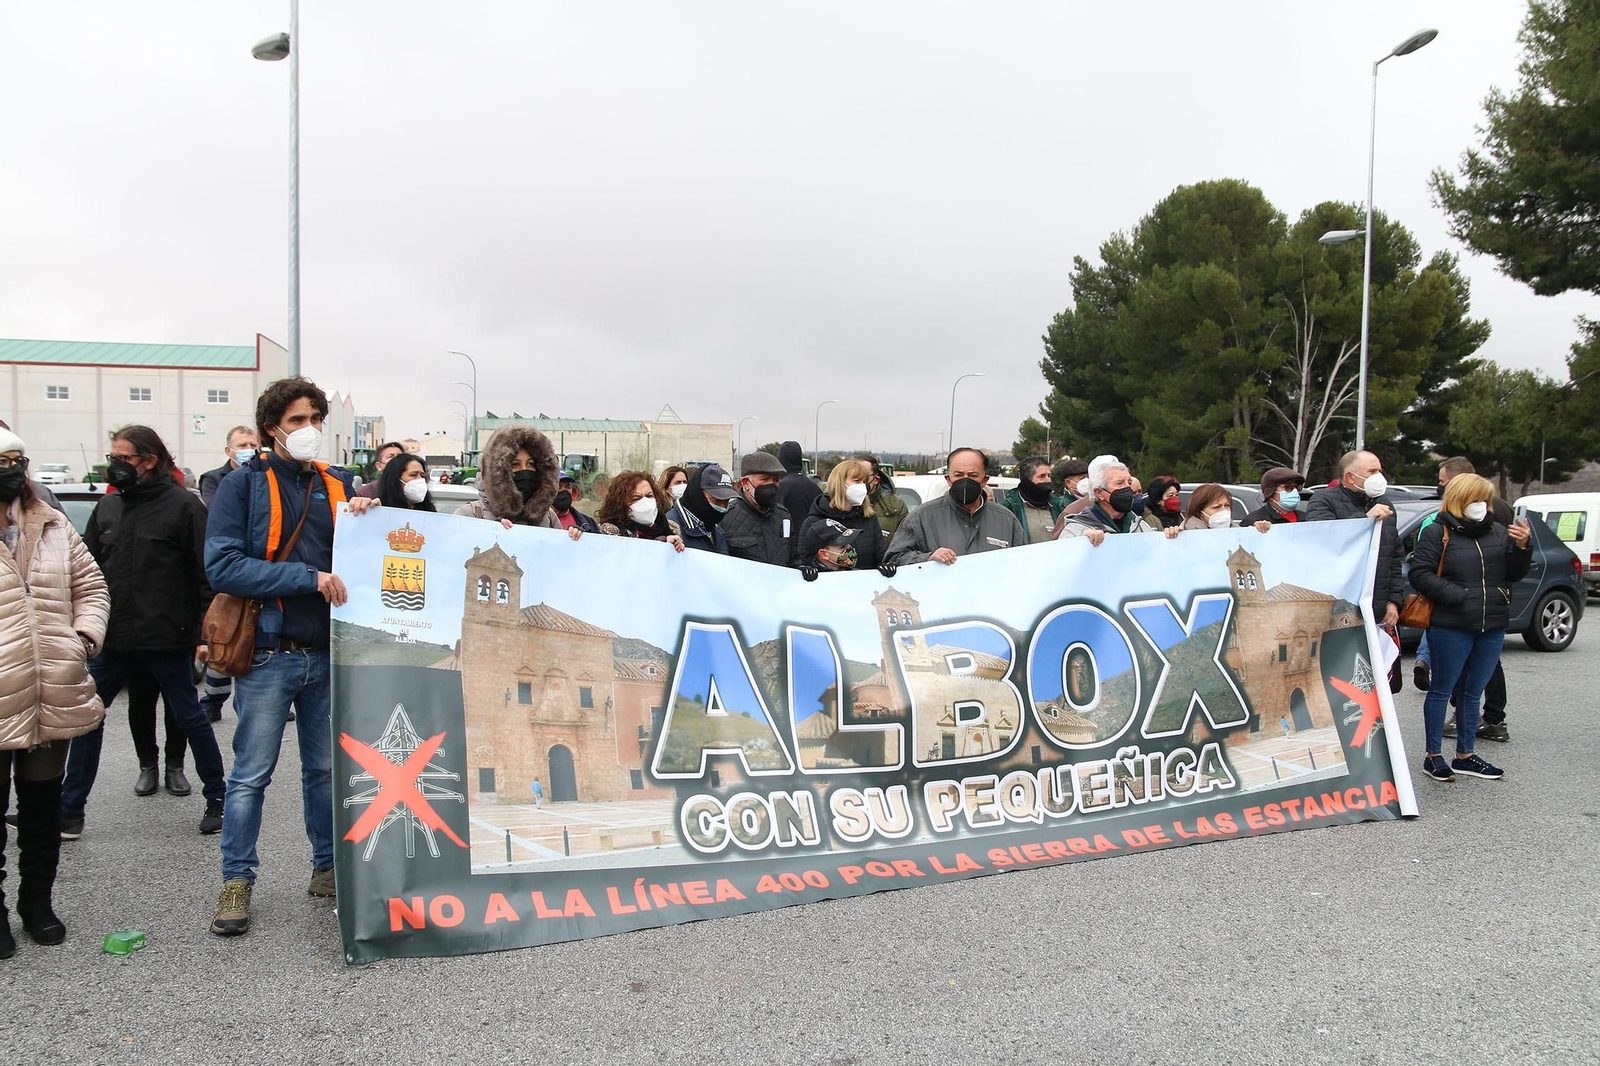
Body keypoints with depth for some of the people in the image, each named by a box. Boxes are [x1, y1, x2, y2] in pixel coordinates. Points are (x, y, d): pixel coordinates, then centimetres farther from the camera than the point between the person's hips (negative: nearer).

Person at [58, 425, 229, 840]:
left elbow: (207, 575, -10)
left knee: (189, 717, 6)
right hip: (113, 637, 6)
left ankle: (217, 798, 22)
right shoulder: (108, 506, 10)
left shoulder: (183, 505, -8)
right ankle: (69, 810, 18)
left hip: (167, 638, -5)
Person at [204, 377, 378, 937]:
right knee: (251, 774, 4)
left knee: (327, 769, 13)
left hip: (327, 654, 4)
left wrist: (365, 518, -7)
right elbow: (222, 566, -14)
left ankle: (328, 868, 26)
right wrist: (307, 577, -20)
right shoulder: (244, 486, -3)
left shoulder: (338, 485, 10)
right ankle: (236, 882, 16)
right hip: (268, 656, -4)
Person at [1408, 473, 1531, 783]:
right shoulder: (1438, 533, -6)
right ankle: (1433, 755, 12)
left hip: (1492, 628, 6)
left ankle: (1465, 755, 25)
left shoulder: (1497, 532, 9)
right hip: (1451, 627, -6)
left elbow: (1513, 575, 12)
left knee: (1473, 692, 14)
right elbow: (1420, 573, -12)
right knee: (1442, 689, 4)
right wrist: (1459, 596, -18)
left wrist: (1521, 547, -6)